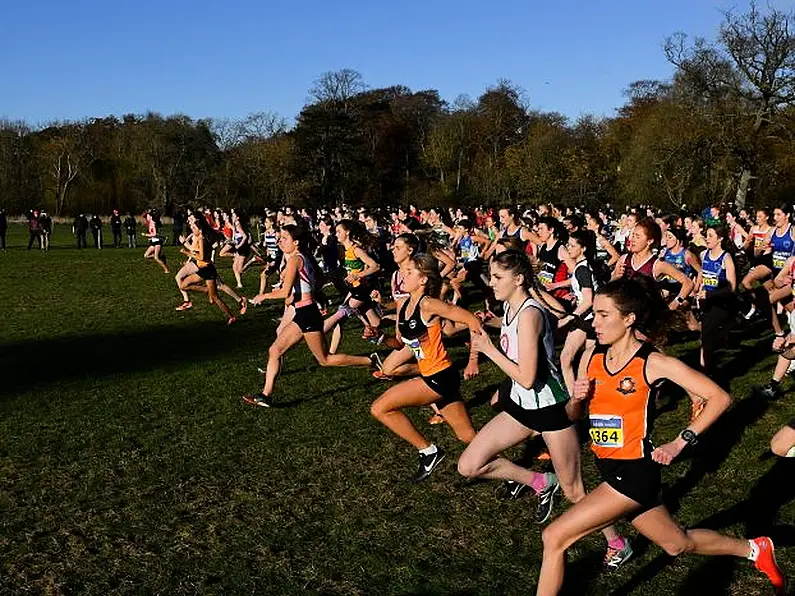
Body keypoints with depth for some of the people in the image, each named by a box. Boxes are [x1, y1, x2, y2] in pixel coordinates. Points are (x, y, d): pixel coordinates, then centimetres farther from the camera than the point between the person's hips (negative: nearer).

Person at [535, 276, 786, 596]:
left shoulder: (654, 363, -16)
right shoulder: (591, 358, 0)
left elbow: (720, 398, -13)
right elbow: (574, 416, 11)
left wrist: (679, 443, -14)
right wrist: (577, 399, -11)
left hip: (635, 471, -7)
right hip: (609, 468, 7)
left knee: (554, 537, -12)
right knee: (678, 544, 24)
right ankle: (755, 549, 46)